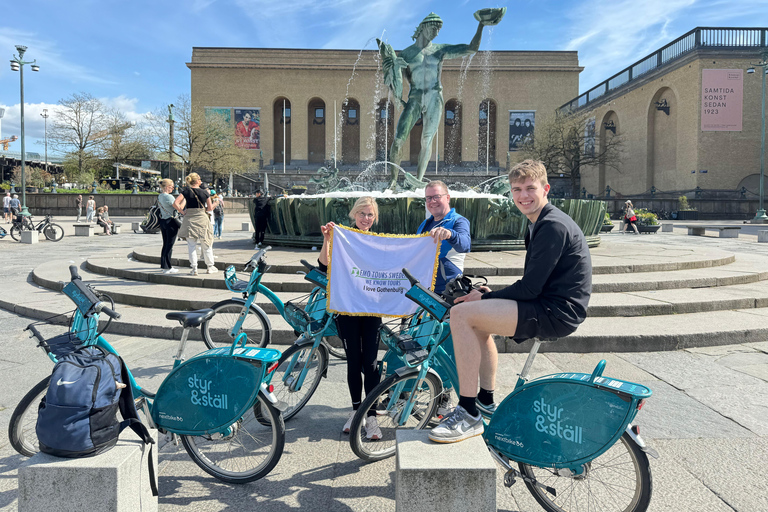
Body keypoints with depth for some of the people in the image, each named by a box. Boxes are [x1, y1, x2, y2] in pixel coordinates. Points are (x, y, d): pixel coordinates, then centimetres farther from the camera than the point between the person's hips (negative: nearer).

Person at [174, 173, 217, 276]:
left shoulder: (186, 191, -3)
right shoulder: (205, 192, -3)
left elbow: (175, 203, -13)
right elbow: (210, 208, 0)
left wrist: (182, 212, -2)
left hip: (189, 219, 0)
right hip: (202, 218, 0)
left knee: (192, 246, 7)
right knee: (206, 245, 12)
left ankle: (194, 268, 7)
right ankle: (210, 266, 19)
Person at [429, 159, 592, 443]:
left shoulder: (553, 226, -16)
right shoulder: (541, 224, 17)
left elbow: (530, 288, -20)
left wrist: (485, 297, -8)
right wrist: (492, 295, 7)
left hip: (556, 313, -11)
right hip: (547, 306, 11)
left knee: (461, 314, -21)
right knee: (477, 317, 24)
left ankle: (468, 415, -17)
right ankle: (486, 402, 28)